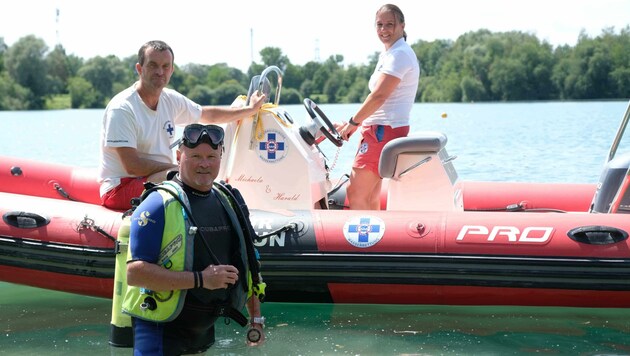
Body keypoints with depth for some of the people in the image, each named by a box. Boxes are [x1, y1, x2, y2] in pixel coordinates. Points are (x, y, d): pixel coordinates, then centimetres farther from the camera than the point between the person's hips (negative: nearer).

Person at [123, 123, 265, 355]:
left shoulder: (228, 202, 10)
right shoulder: (159, 205, -13)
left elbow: (245, 265, 20)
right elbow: (135, 272, -21)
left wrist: (256, 317, 13)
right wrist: (200, 279, -23)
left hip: (206, 329, 7)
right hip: (161, 331, -6)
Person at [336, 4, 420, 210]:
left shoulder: (399, 54, -13)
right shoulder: (389, 55, 19)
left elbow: (379, 96, -21)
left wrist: (353, 123, -13)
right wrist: (354, 124, 15)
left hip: (384, 131, -10)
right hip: (378, 130, 10)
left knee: (356, 194, -11)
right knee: (369, 197, 12)